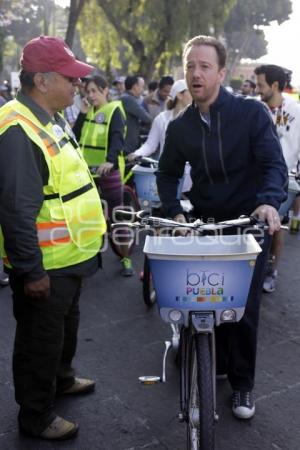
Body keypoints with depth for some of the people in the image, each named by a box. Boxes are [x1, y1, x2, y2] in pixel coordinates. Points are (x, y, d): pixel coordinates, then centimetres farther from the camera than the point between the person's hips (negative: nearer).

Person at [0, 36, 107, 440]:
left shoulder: (52, 120, 8)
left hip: (68, 256, 10)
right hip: (43, 266, -10)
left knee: (65, 326, 27)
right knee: (40, 341, 8)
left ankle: (61, 378, 50)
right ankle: (36, 416, 28)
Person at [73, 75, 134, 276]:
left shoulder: (114, 111, -6)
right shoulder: (89, 111, 13)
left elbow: (117, 138, -23)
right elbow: (76, 137, 6)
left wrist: (110, 160, -41)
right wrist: (83, 114, -3)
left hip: (108, 170, -6)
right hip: (87, 169, 6)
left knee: (116, 215, 0)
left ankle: (126, 258, 11)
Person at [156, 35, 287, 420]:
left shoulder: (251, 112, -10)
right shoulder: (179, 127, 0)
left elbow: (274, 163, -14)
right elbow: (168, 174, 12)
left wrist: (269, 201, -34)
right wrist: (173, 211, -5)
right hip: (204, 223, 3)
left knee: (243, 308, 2)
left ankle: (242, 384, 20)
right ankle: (215, 365, 31)